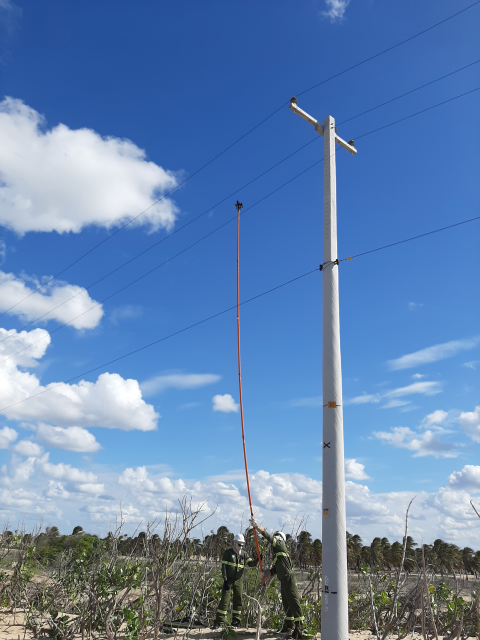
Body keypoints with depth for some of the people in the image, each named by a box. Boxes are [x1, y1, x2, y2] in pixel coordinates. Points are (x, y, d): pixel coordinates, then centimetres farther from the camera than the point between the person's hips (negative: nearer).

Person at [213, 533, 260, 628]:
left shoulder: (243, 554, 9)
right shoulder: (227, 553, -4)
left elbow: (251, 563, -1)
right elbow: (224, 567, -7)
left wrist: (257, 560, -22)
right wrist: (225, 580, -14)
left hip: (239, 581, 4)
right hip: (229, 580, -4)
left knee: (238, 601, 7)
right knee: (224, 600, -7)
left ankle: (235, 622, 19)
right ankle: (219, 622, 1)